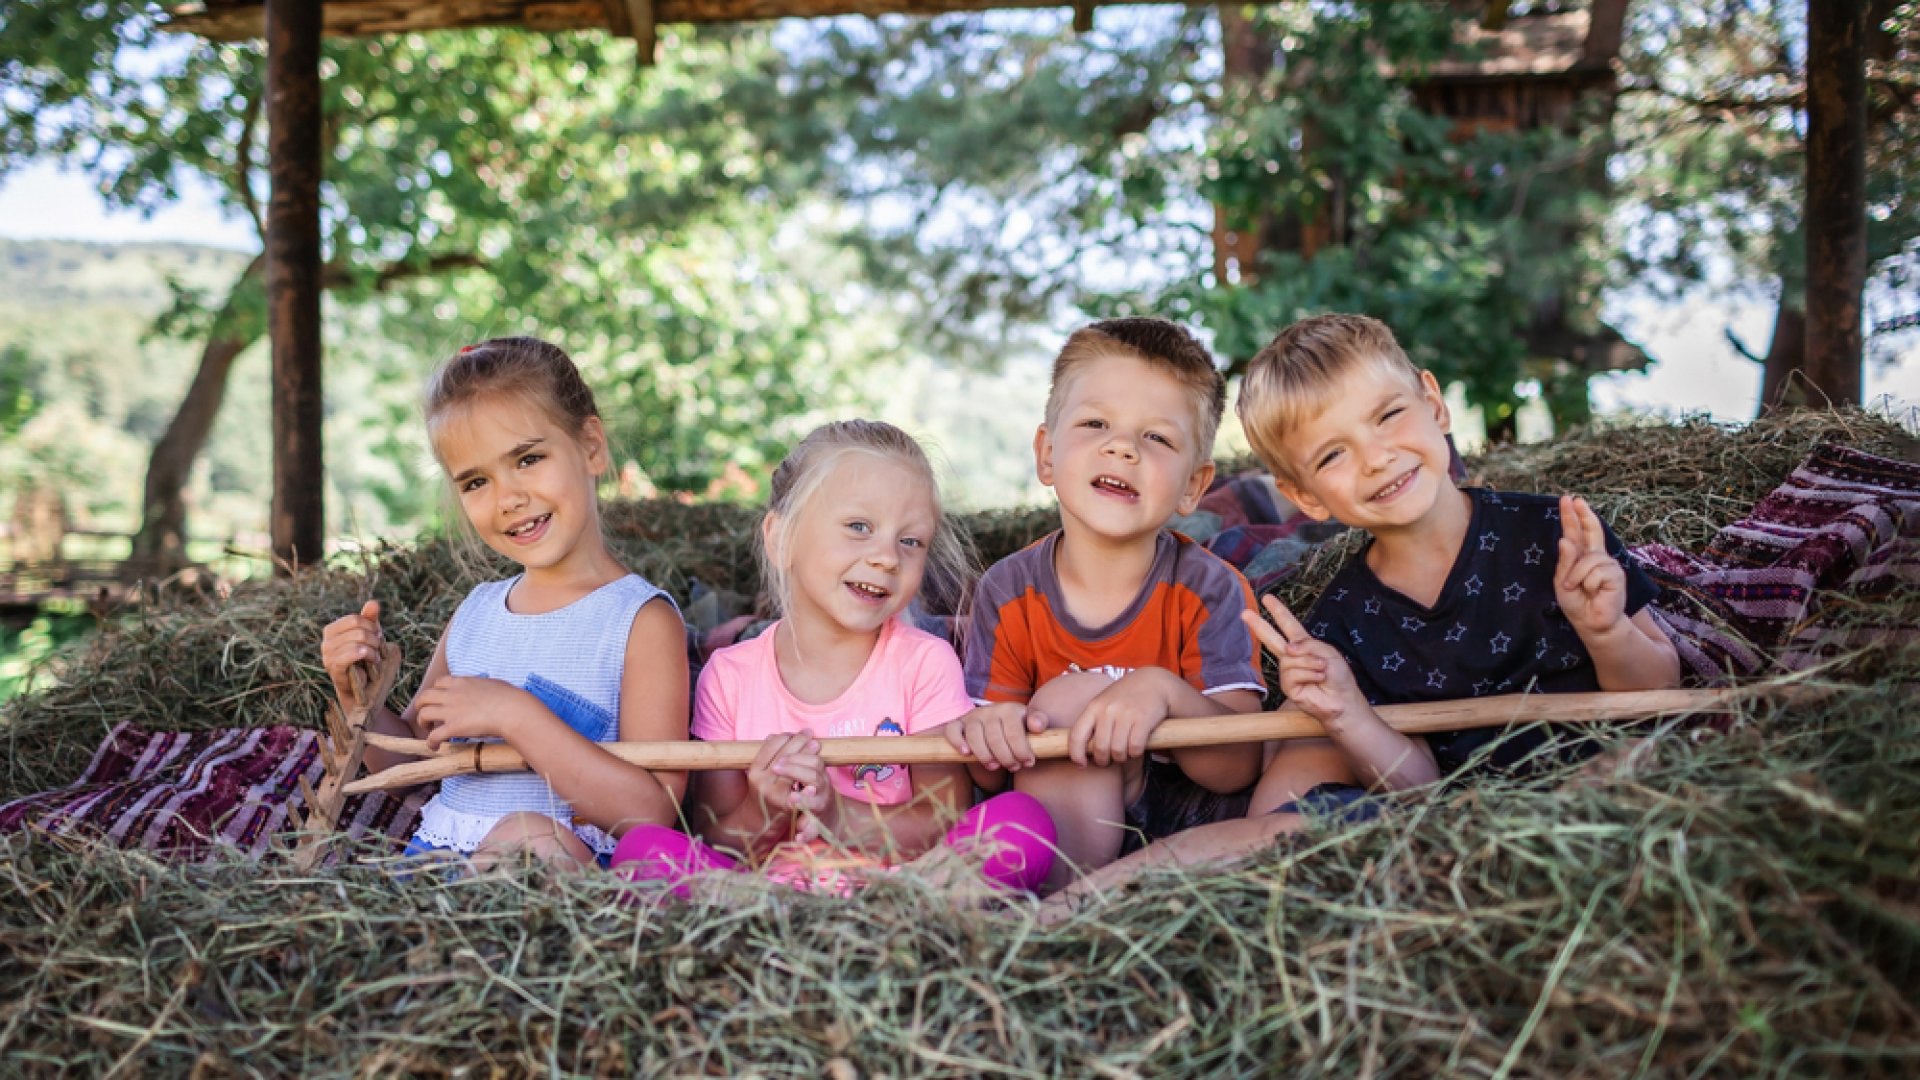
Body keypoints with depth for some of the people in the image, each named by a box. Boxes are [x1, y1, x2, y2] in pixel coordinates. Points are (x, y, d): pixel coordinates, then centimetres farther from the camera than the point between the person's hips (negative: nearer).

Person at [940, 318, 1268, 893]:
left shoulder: (1210, 589, -10)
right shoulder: (1009, 592, -4)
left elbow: (1237, 769, -18)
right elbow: (993, 778, -4)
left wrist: (1164, 692, -37)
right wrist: (988, 735, -29)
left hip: (1195, 823, -2)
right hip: (1063, 823, 3)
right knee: (1064, 699, -26)